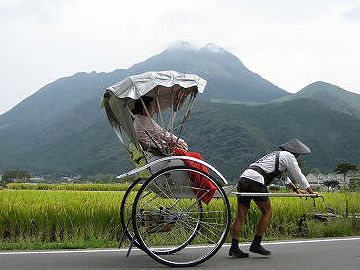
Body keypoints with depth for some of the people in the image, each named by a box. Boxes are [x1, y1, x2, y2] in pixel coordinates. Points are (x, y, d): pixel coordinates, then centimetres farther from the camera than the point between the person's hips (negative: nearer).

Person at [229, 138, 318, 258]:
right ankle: (256, 244, 4)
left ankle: (234, 248, 2)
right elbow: (298, 175, 14)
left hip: (243, 178, 8)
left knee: (241, 215, 4)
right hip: (255, 181, -8)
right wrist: (310, 191, 25)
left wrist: (296, 190, 49)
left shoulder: (276, 155, 34)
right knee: (267, 212, 4)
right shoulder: (288, 156, 8)